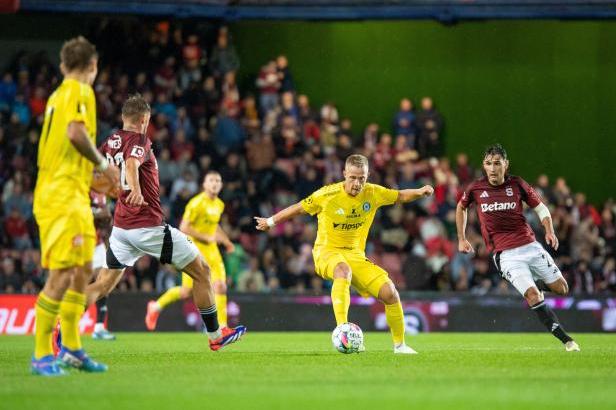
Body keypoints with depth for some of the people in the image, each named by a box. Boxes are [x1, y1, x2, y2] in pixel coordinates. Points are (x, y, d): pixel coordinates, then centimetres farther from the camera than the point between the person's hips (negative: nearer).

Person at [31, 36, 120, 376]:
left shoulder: (58, 94, 17)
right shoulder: (79, 91, -9)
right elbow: (75, 132, -25)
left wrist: (94, 176, 25)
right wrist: (102, 163, -11)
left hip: (73, 196, 9)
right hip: (64, 197, -9)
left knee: (83, 270, 14)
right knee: (62, 274, -11)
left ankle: (71, 349, 19)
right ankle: (41, 355, -9)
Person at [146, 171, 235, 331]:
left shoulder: (219, 205, 10)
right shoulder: (196, 203, -15)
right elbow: (184, 228, -18)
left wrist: (226, 241, 17)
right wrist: (206, 238, -19)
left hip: (210, 249, 6)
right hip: (194, 248, -6)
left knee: (220, 286, -9)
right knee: (187, 291, -4)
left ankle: (222, 326, -5)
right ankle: (156, 306, 20)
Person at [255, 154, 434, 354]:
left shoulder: (373, 193, -3)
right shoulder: (327, 195, -12)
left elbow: (401, 196, 10)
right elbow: (299, 208, 1)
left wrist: (419, 192, -11)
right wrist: (271, 222, 12)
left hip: (356, 255, 4)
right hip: (327, 252, -4)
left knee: (389, 292, -12)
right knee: (343, 270, -41)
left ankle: (399, 345, 8)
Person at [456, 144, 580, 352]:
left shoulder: (517, 184, -1)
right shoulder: (476, 189, 0)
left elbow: (540, 208, 6)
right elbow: (461, 207, 20)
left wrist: (549, 231, -11)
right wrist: (461, 239, 18)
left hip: (530, 246, 2)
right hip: (505, 255, -2)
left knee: (562, 288, 4)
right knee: (533, 296, -18)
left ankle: (533, 285, 35)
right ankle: (566, 340, -14)